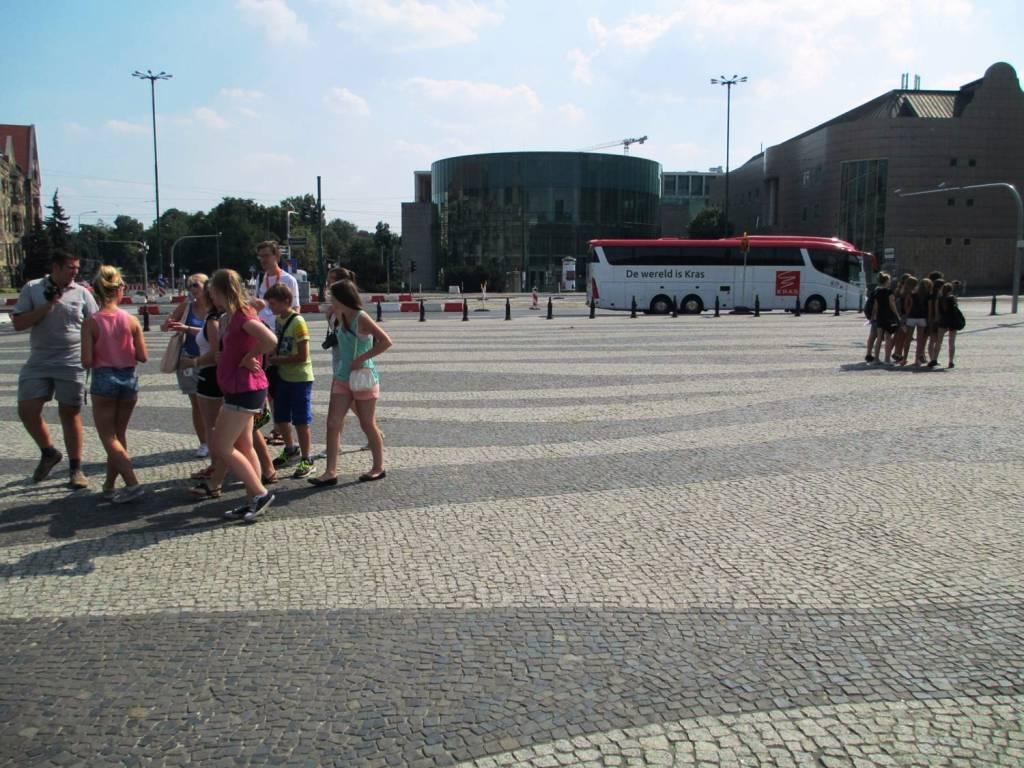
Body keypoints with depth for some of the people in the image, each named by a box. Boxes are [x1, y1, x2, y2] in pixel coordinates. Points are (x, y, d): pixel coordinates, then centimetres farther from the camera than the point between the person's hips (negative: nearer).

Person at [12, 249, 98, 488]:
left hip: (72, 364, -1)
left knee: (70, 415, 4)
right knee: (27, 411, -4)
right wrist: (48, 306, -14)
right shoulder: (32, 289, 1)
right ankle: (49, 453, 21)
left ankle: (76, 469, 14)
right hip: (38, 363, 1)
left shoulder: (82, 293, 1)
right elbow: (18, 323, -5)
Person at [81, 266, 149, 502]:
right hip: (128, 379, 3)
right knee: (119, 435, 18)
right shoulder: (131, 321, -5)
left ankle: (132, 484, -7)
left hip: (103, 380, -3)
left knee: (109, 438, 5)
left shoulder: (91, 322, -10)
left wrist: (102, 355, 8)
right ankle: (109, 485, 25)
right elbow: (143, 357, -3)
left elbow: (87, 361, -12)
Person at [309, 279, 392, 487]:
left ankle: (378, 468, 21)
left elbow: (386, 341, -25)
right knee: (333, 423, -1)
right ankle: (331, 472, 1)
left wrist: (361, 359, -23)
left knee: (368, 425, 5)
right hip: (343, 379, 7)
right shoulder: (342, 318, 8)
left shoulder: (361, 318, -16)